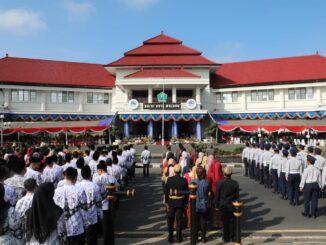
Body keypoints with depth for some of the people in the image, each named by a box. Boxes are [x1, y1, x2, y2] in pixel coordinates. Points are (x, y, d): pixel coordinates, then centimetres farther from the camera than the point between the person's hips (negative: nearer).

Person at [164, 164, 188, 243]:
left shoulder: (169, 179, -12)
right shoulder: (184, 180, -13)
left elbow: (166, 191, -6)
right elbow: (186, 193, -7)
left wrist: (166, 202, 5)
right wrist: (186, 203, 4)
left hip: (171, 202, 1)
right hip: (180, 202, 0)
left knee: (170, 220, 14)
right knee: (179, 220, 11)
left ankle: (170, 237, 22)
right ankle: (179, 237, 20)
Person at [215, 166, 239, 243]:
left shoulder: (220, 183, -15)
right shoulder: (235, 183, -10)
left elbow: (217, 196, -8)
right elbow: (237, 196, -2)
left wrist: (217, 205, 4)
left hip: (223, 205, -1)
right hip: (232, 206, 1)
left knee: (225, 222, 11)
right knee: (232, 221, 14)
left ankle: (226, 238, 19)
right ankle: (232, 237, 23)